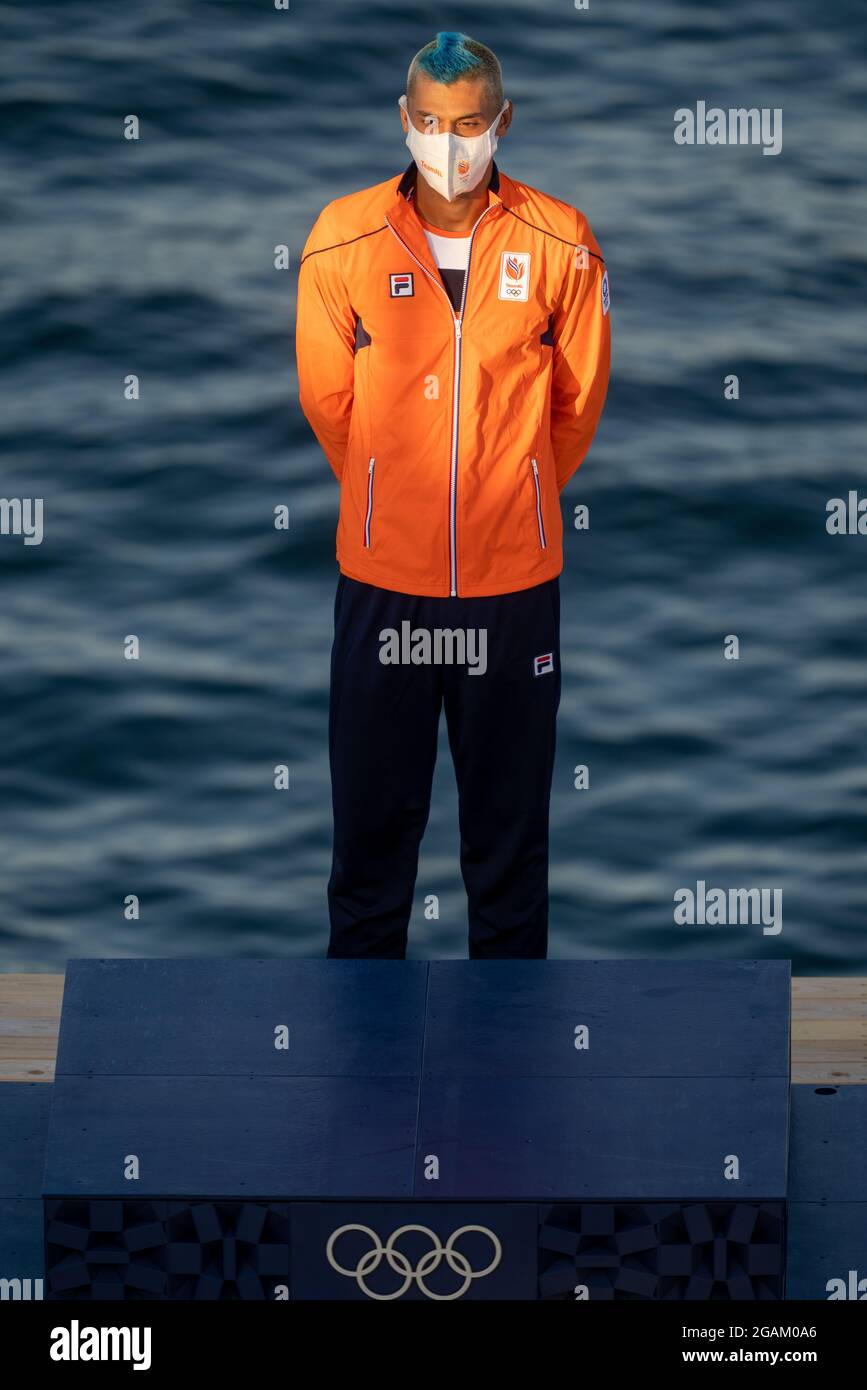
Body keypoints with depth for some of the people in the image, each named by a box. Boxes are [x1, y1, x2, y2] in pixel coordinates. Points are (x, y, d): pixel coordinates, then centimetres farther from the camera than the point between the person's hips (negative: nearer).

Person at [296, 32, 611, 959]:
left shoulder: (560, 246, -3)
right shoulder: (344, 240, -3)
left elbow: (577, 403, 10)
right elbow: (326, 398, 10)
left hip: (514, 580, 0)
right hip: (383, 581, 0)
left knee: (510, 822, 9)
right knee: (372, 819, 6)